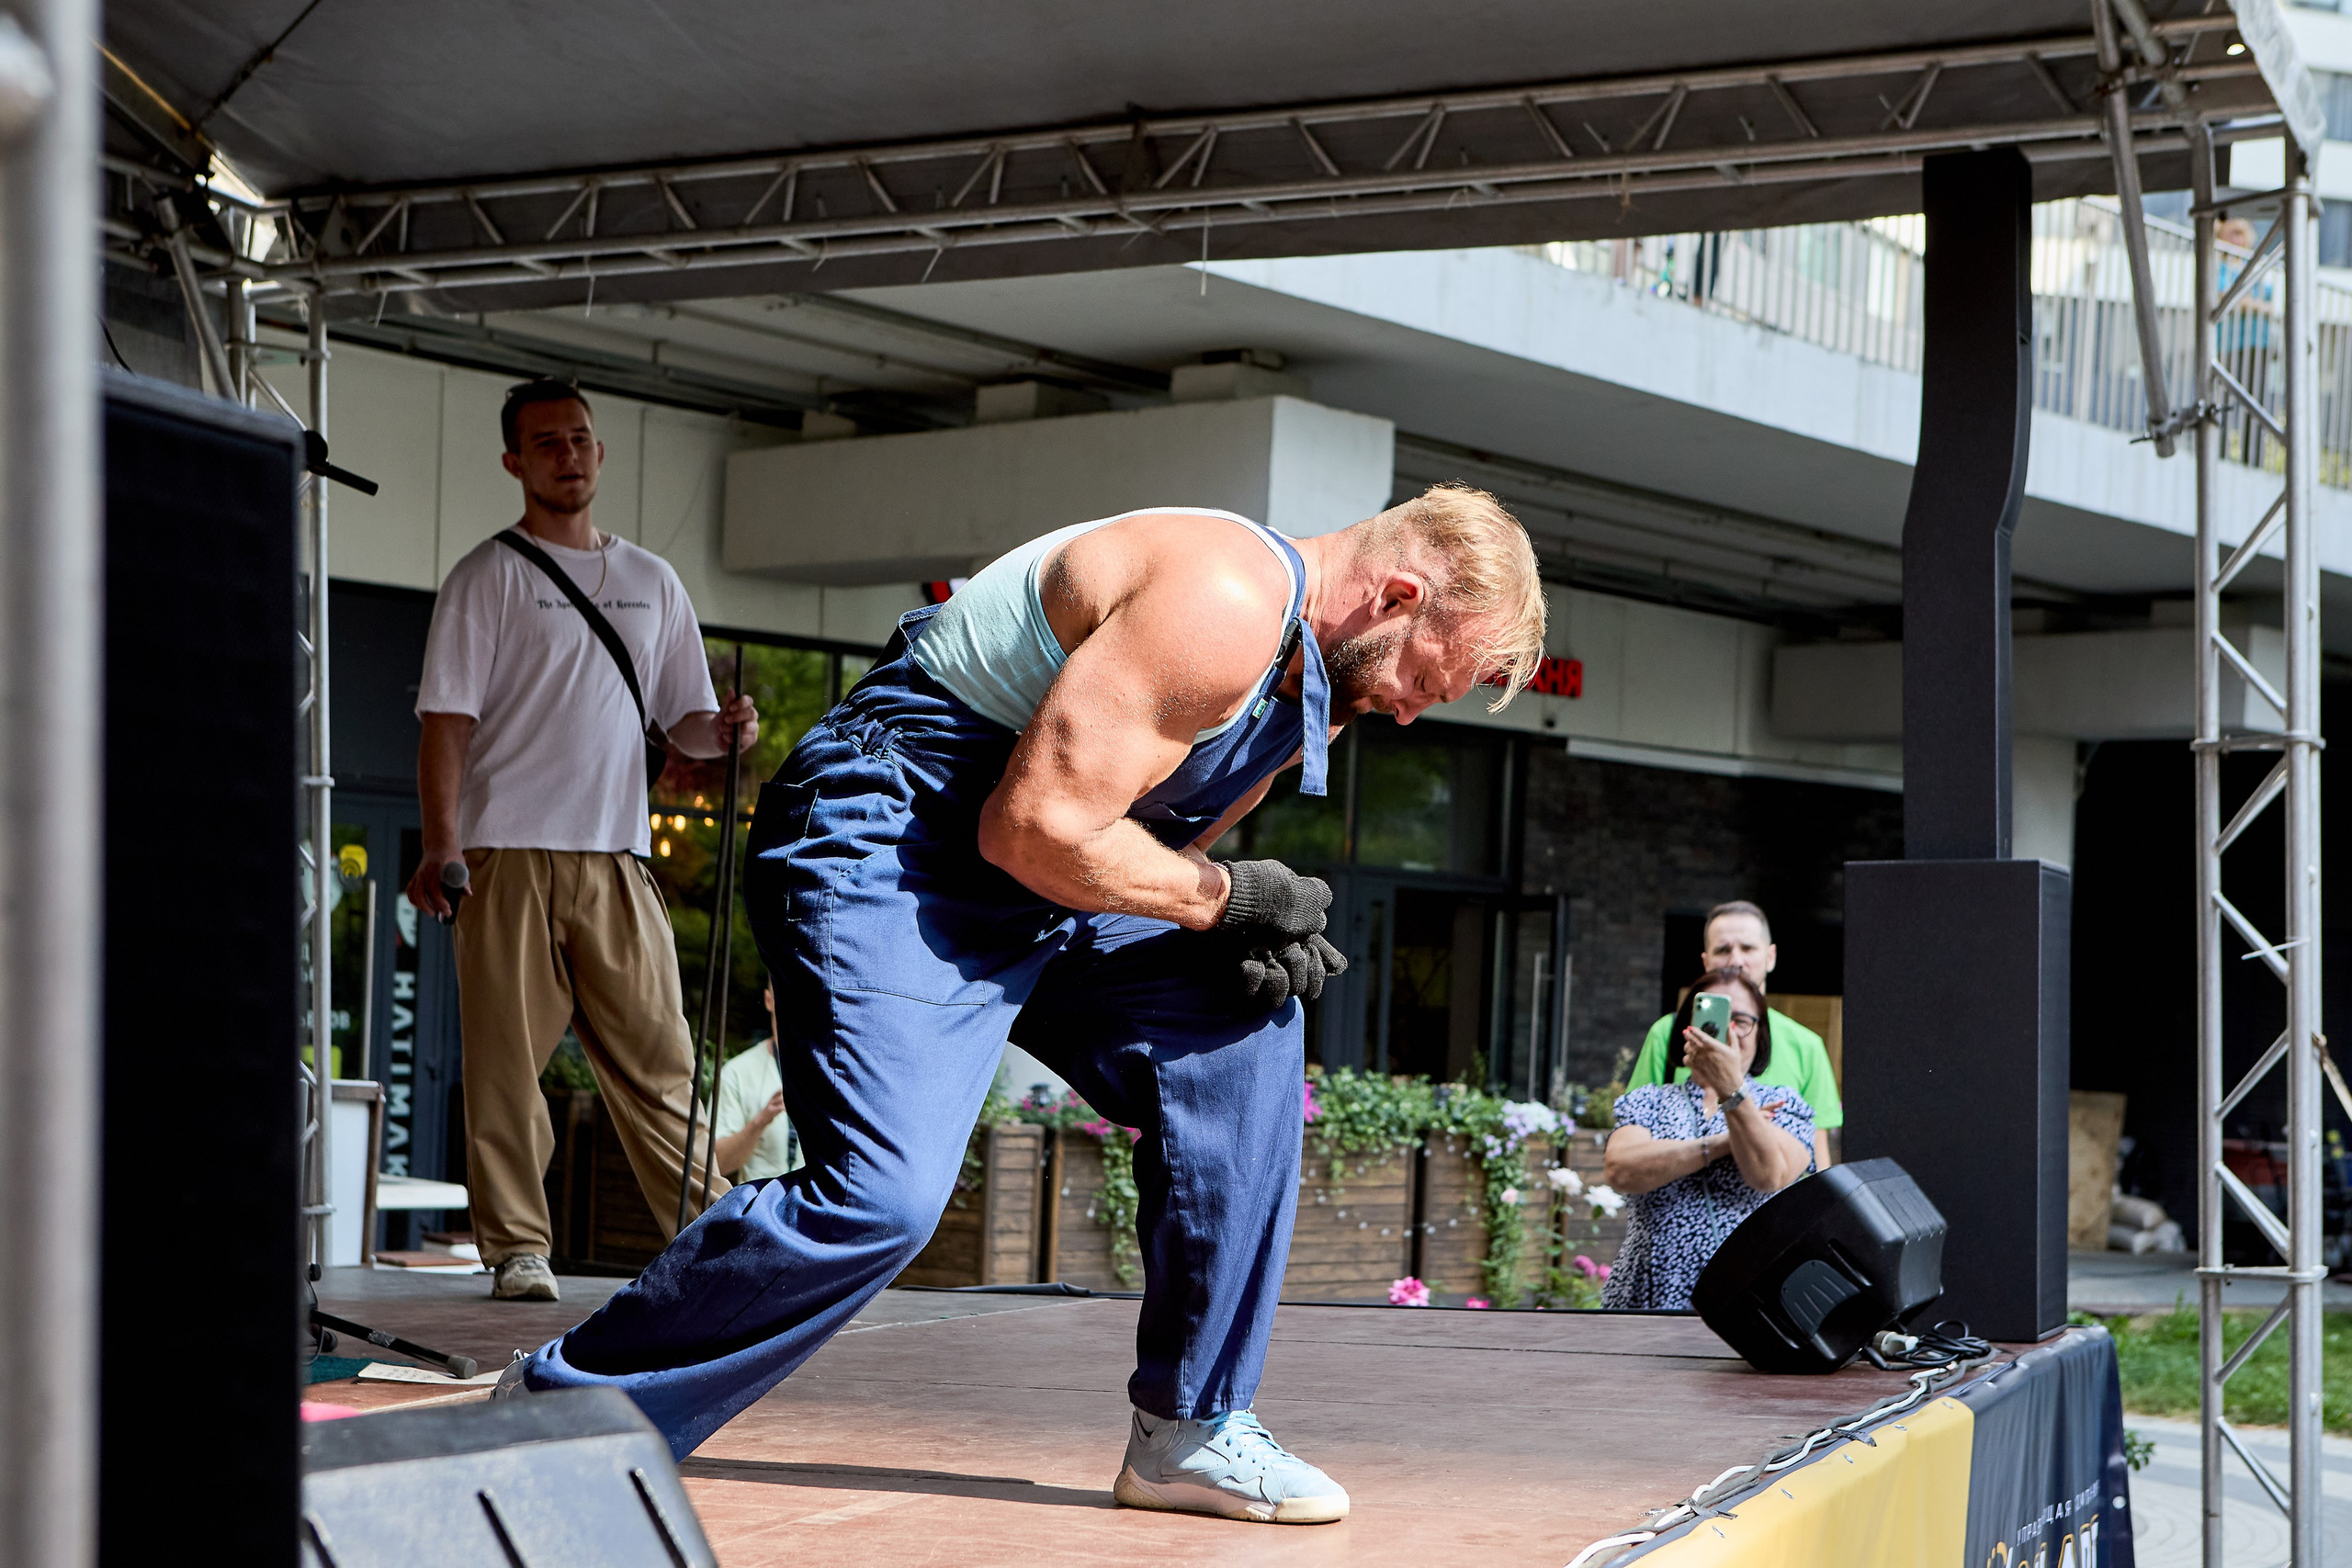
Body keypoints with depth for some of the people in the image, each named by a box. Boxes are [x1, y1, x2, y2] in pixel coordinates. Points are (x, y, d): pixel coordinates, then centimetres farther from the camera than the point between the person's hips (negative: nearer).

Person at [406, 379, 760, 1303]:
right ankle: (517, 1247, 3)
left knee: (656, 1055, 1)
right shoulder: (489, 577, 4)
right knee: (508, 1058, -4)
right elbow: (449, 718, -3)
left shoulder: (651, 582, 18)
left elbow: (683, 721, 21)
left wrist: (723, 730, -3)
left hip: (615, 855, 3)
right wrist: (441, 843, -14)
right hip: (509, 854, -3)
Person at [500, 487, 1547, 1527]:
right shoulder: (1223, 604, -23)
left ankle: (1187, 1433, 8)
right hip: (882, 850, -10)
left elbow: (1155, 843, 17)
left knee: (1243, 1030, 2)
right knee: (884, 1198, -22)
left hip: (1032, 894, 10)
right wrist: (1227, 899, -13)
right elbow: (1037, 828, -26)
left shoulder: (1308, 685, 10)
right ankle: (554, 1404, -8)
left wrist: (1258, 937, -3)